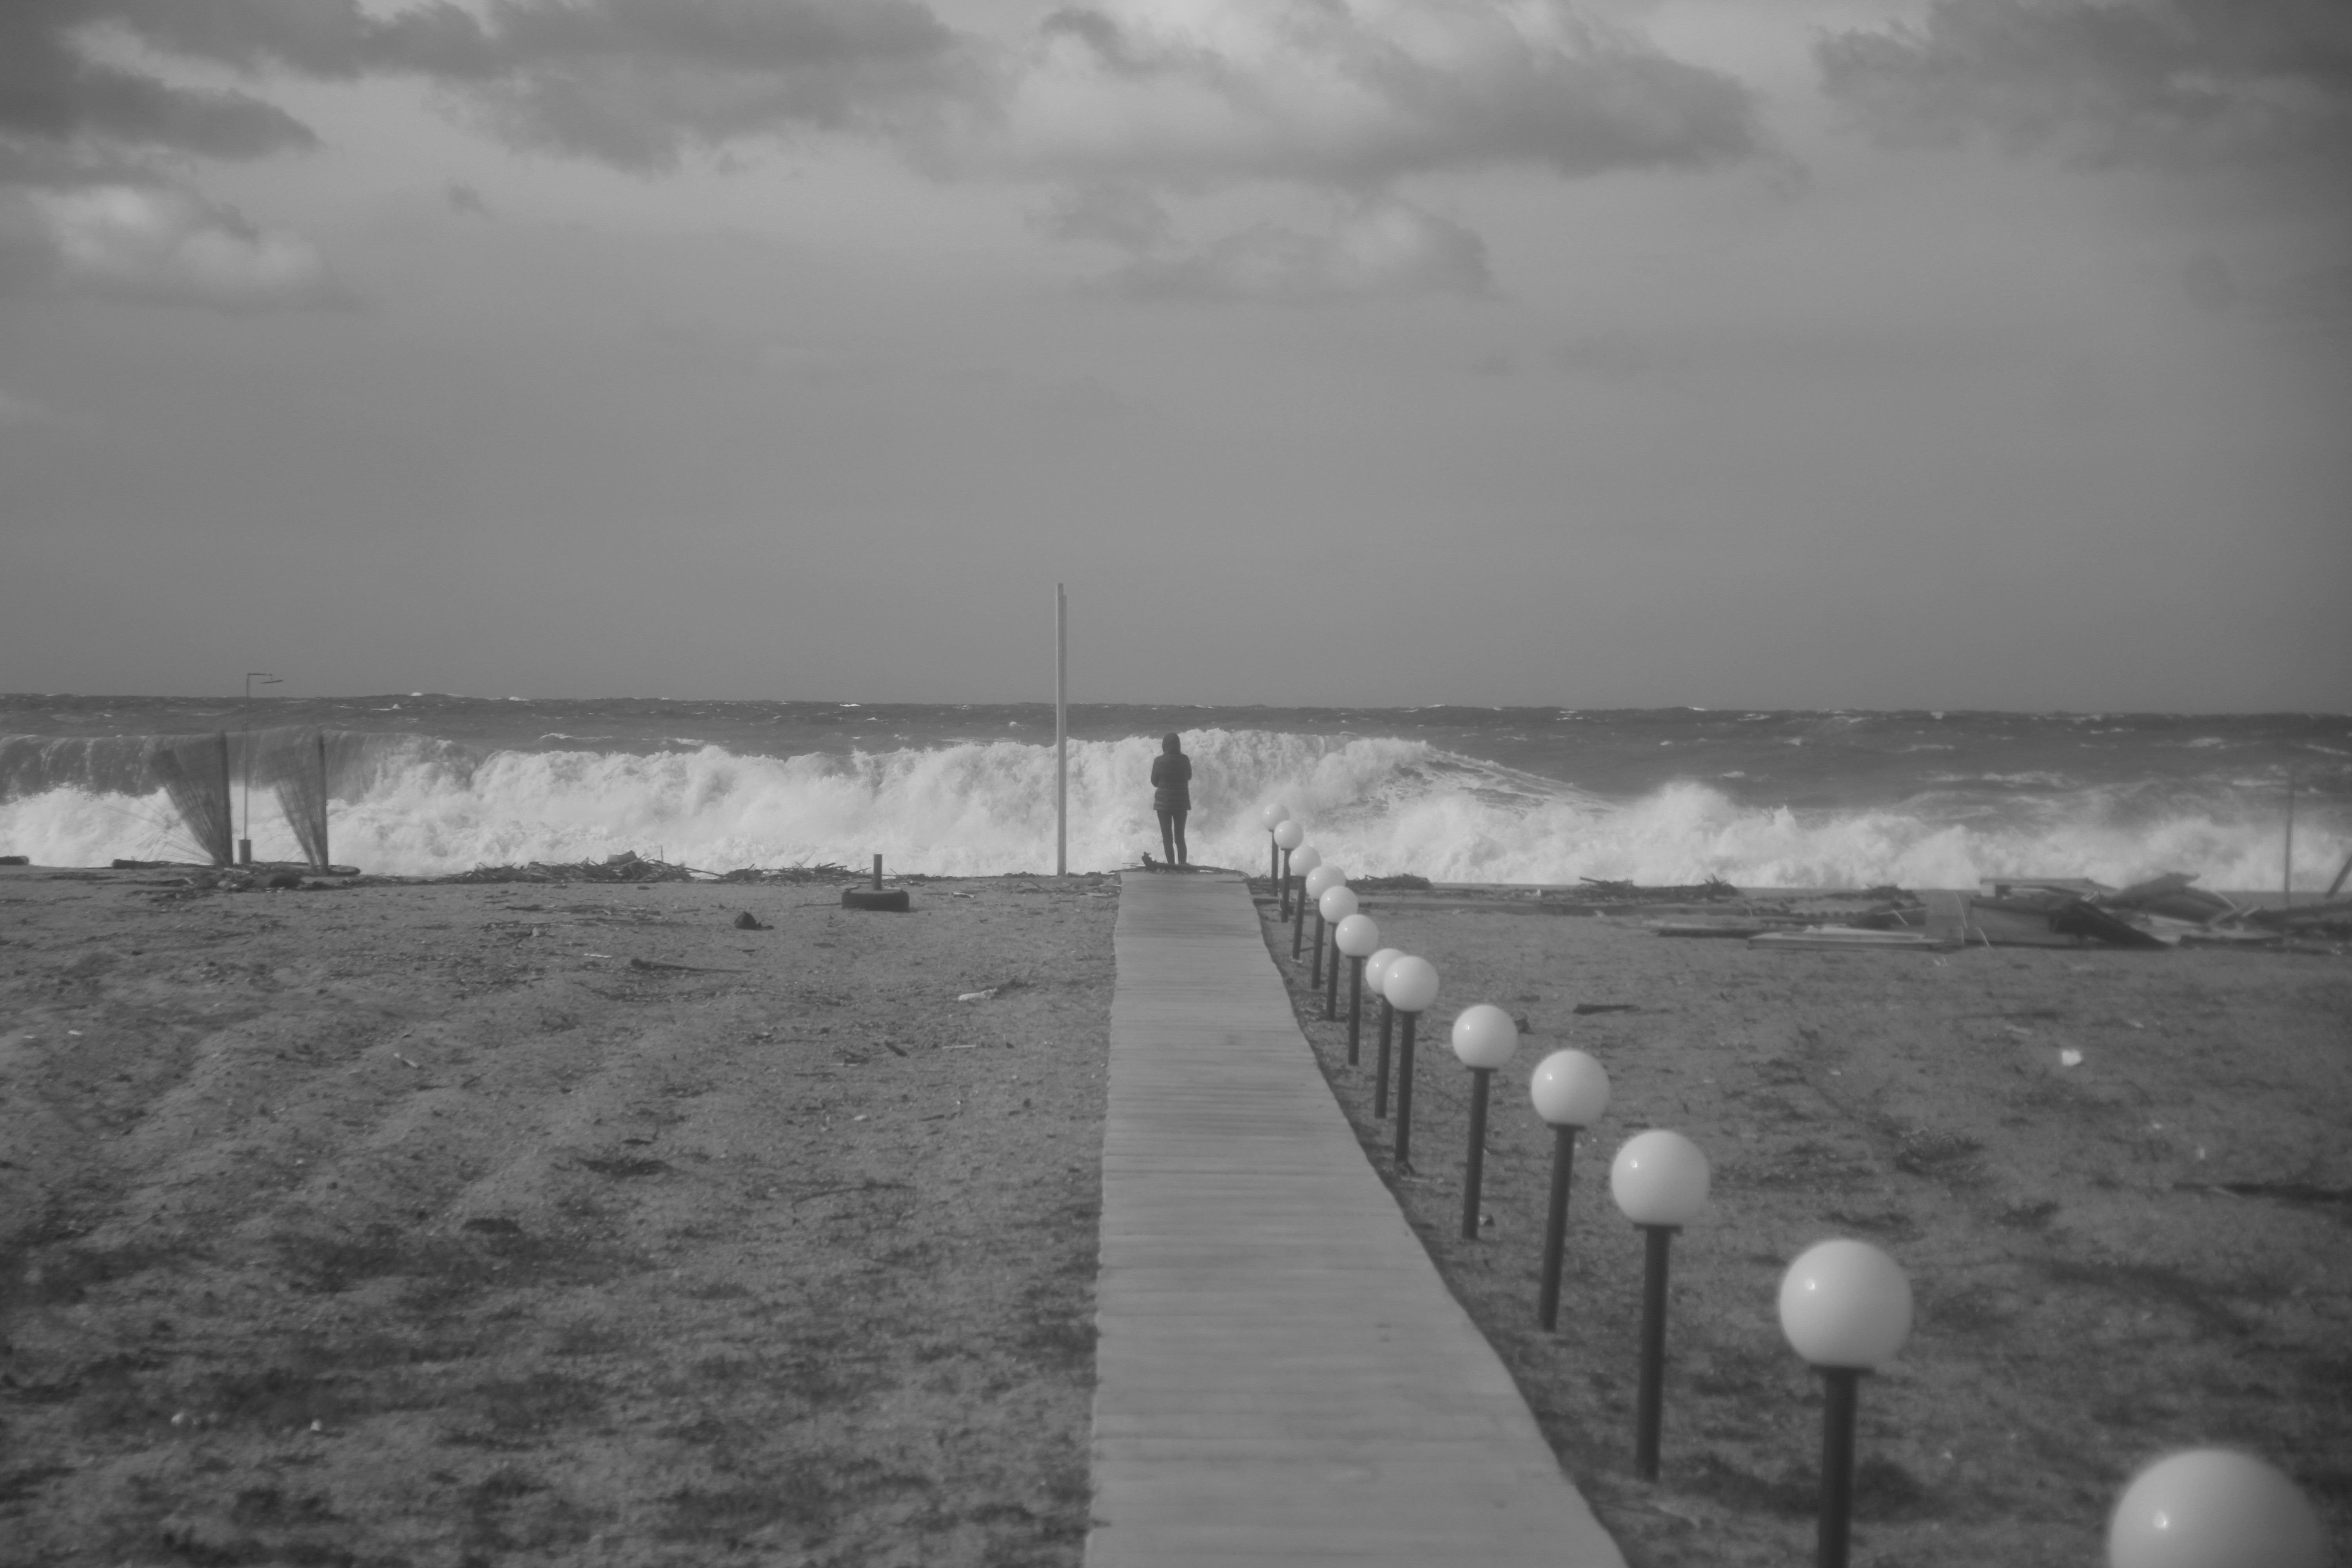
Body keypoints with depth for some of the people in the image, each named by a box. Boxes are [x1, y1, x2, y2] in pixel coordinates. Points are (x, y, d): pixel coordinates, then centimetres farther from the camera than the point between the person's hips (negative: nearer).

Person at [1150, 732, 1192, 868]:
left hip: (1164, 801, -2)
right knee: (1180, 836, 12)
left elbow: (1154, 782, -1)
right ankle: (1183, 864, 6)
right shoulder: (1185, 760, -5)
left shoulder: (1159, 761, -12)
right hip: (1182, 801, 2)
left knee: (1167, 837, 4)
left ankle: (1172, 866, -1)